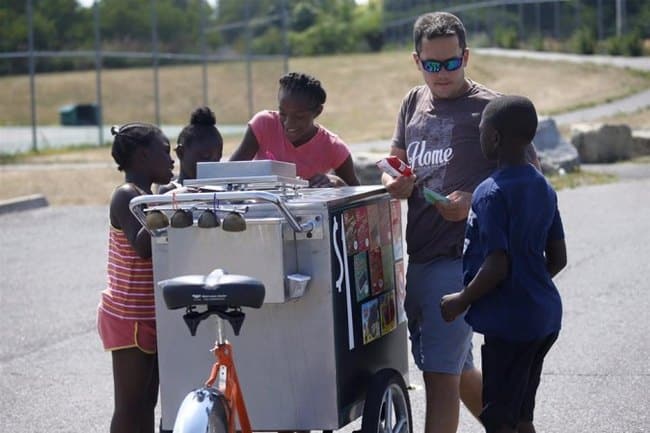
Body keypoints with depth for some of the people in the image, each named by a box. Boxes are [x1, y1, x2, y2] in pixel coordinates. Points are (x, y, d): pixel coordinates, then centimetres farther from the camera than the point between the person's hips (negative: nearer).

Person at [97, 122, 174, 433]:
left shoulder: (144, 196, 14)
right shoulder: (127, 196, -15)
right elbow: (142, 247, -29)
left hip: (148, 317, 10)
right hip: (130, 318, -10)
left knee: (146, 404, 14)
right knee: (130, 407, -4)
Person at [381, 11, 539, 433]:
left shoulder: (488, 107, -6)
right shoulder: (415, 103, 13)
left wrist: (474, 202, -22)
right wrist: (396, 183, -3)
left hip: (459, 257, -7)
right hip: (418, 256, 7)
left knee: (440, 374, -10)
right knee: (459, 369, 20)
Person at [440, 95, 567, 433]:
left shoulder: (492, 193, -18)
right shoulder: (543, 188, 8)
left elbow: (497, 265, -21)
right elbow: (558, 258, 12)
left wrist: (462, 301, -8)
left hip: (509, 321, -8)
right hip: (545, 317, 9)